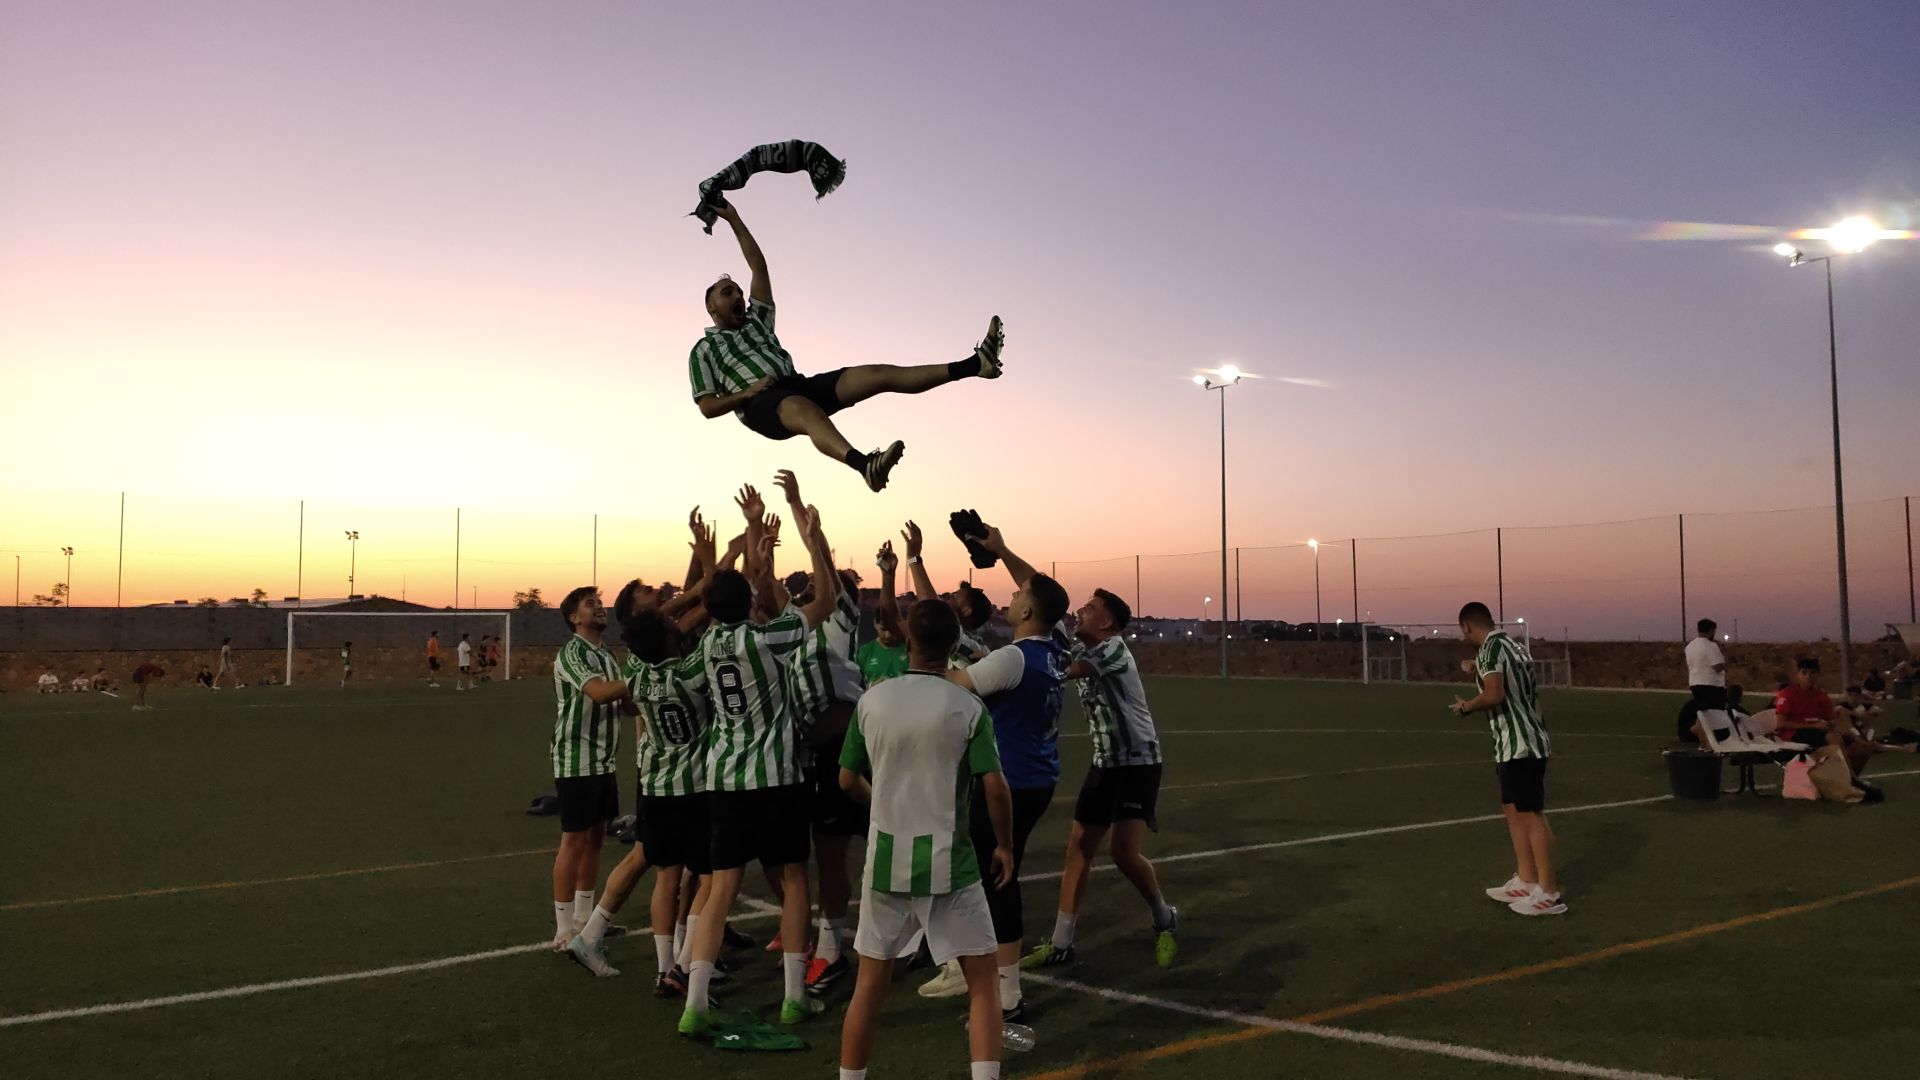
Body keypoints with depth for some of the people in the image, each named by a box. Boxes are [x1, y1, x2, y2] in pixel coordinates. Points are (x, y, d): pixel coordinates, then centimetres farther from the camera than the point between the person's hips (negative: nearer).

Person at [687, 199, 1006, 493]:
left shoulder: (756, 321, 31)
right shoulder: (703, 349, 17)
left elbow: (759, 265, 30)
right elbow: (707, 407, 7)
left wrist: (734, 221, 28)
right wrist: (746, 393, -8)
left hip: (798, 385, 6)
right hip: (761, 405, -6)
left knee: (877, 374, -13)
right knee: (805, 410, -44)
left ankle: (974, 364, -29)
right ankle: (864, 464, -76)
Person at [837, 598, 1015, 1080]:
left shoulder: (872, 700, -1)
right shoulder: (968, 708, -9)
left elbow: (847, 779, 8)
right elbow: (995, 788, -13)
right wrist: (1005, 846, 3)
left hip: (886, 859, 3)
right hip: (949, 862, -2)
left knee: (870, 982, 14)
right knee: (982, 982, 7)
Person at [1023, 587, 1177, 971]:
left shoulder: (1114, 649, -17)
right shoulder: (1080, 653, 8)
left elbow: (1061, 671, -27)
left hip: (1138, 763, -8)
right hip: (1104, 763, 8)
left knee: (1123, 851, -15)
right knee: (1078, 848, 3)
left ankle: (1164, 919, 12)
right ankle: (1060, 944, 9)